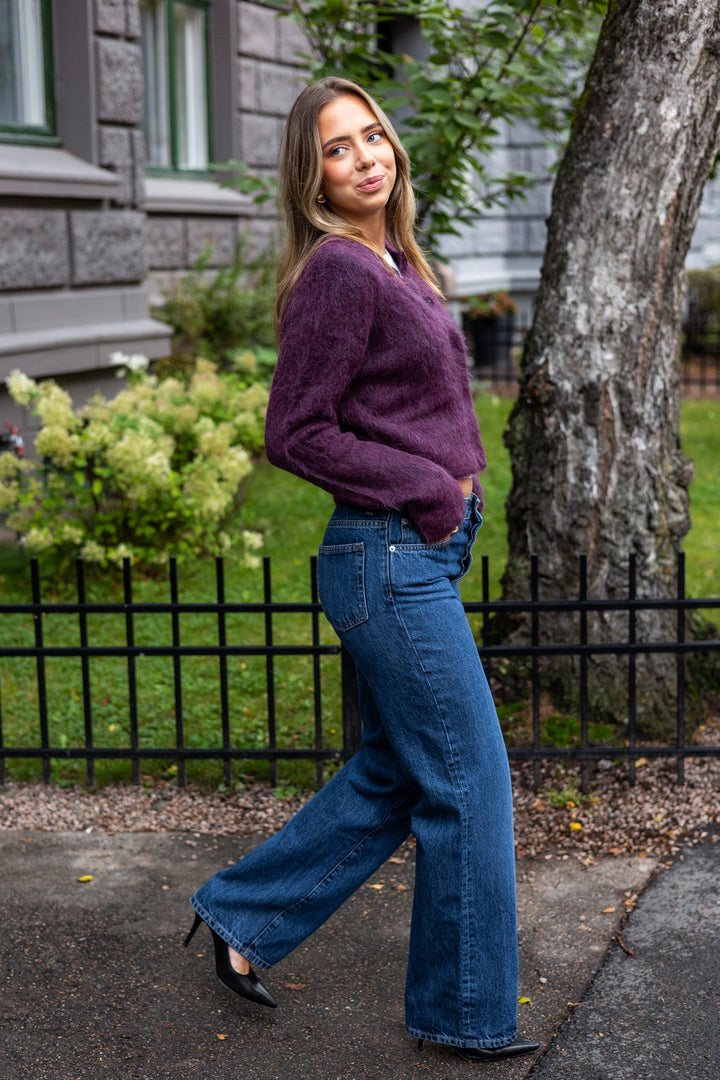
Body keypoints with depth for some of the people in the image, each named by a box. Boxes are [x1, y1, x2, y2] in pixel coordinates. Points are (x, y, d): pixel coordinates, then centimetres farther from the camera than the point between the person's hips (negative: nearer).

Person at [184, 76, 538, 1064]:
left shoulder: (392, 264, 14)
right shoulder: (339, 271, -15)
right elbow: (295, 434, -17)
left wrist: (452, 484, 8)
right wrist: (430, 489, -14)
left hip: (420, 553, 10)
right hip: (391, 560, -10)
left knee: (394, 777, 18)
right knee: (470, 786, 2)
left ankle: (242, 917, 30)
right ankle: (466, 1013, 19)